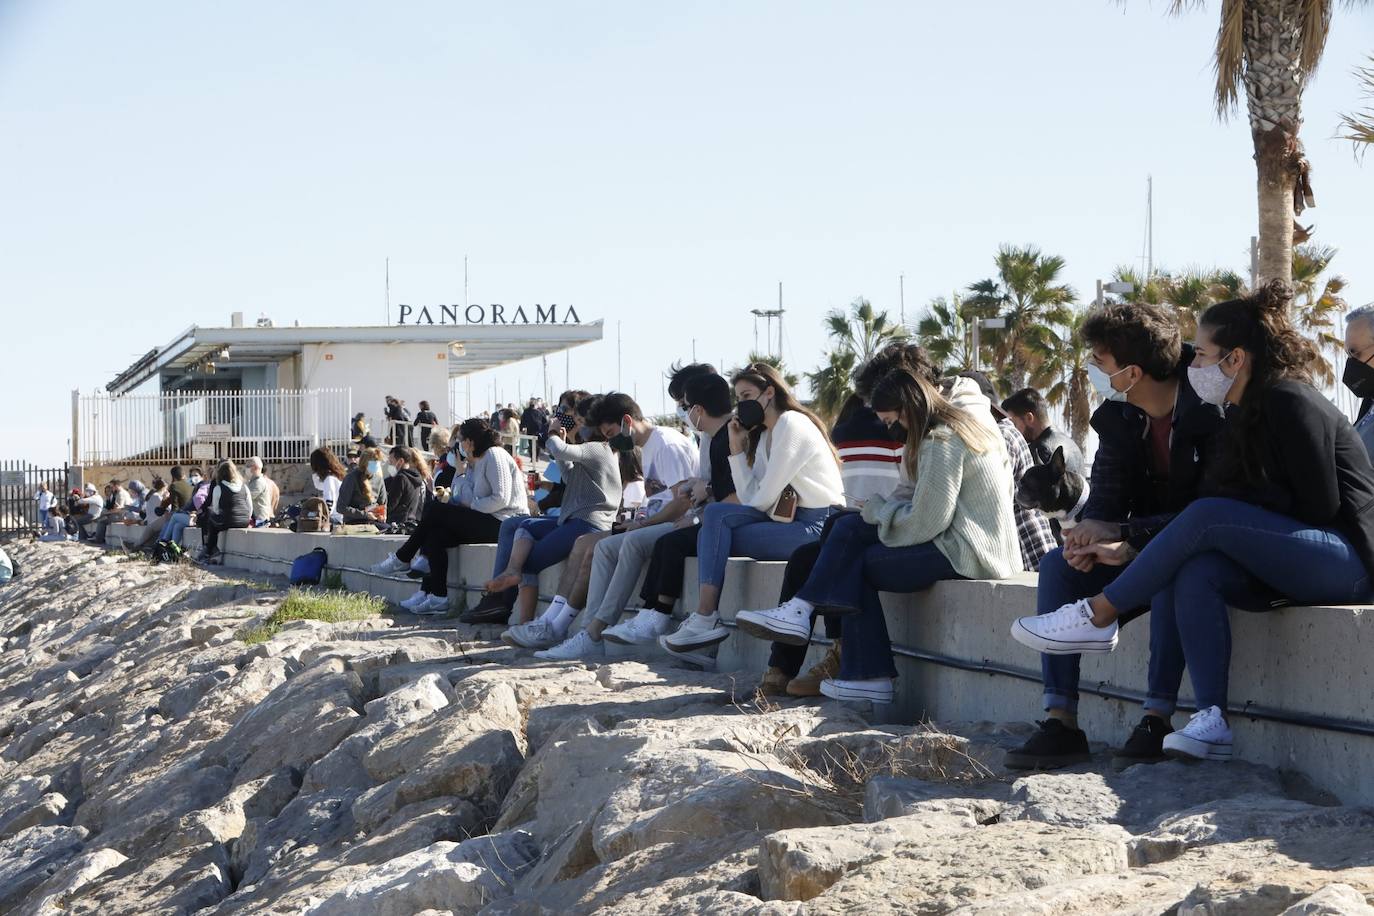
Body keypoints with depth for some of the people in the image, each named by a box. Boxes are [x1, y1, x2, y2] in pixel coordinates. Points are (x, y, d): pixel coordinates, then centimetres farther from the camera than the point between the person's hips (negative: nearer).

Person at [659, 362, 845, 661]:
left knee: (716, 519, -16)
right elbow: (750, 497, 10)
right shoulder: (763, 436, 22)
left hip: (816, 526, -9)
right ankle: (705, 621, -18)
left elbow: (764, 498, -12)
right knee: (715, 514, -9)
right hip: (789, 519, 9)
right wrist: (737, 448, 6)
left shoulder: (791, 424, -7)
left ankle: (705, 621, -18)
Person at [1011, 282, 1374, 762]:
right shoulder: (1244, 414, 14)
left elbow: (1320, 506, -17)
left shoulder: (1288, 403, -13)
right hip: (1298, 560, 8)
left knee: (1209, 516, -25)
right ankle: (1212, 723, -27)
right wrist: (1132, 551, 4)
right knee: (1192, 572, -19)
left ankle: (1097, 617, -16)